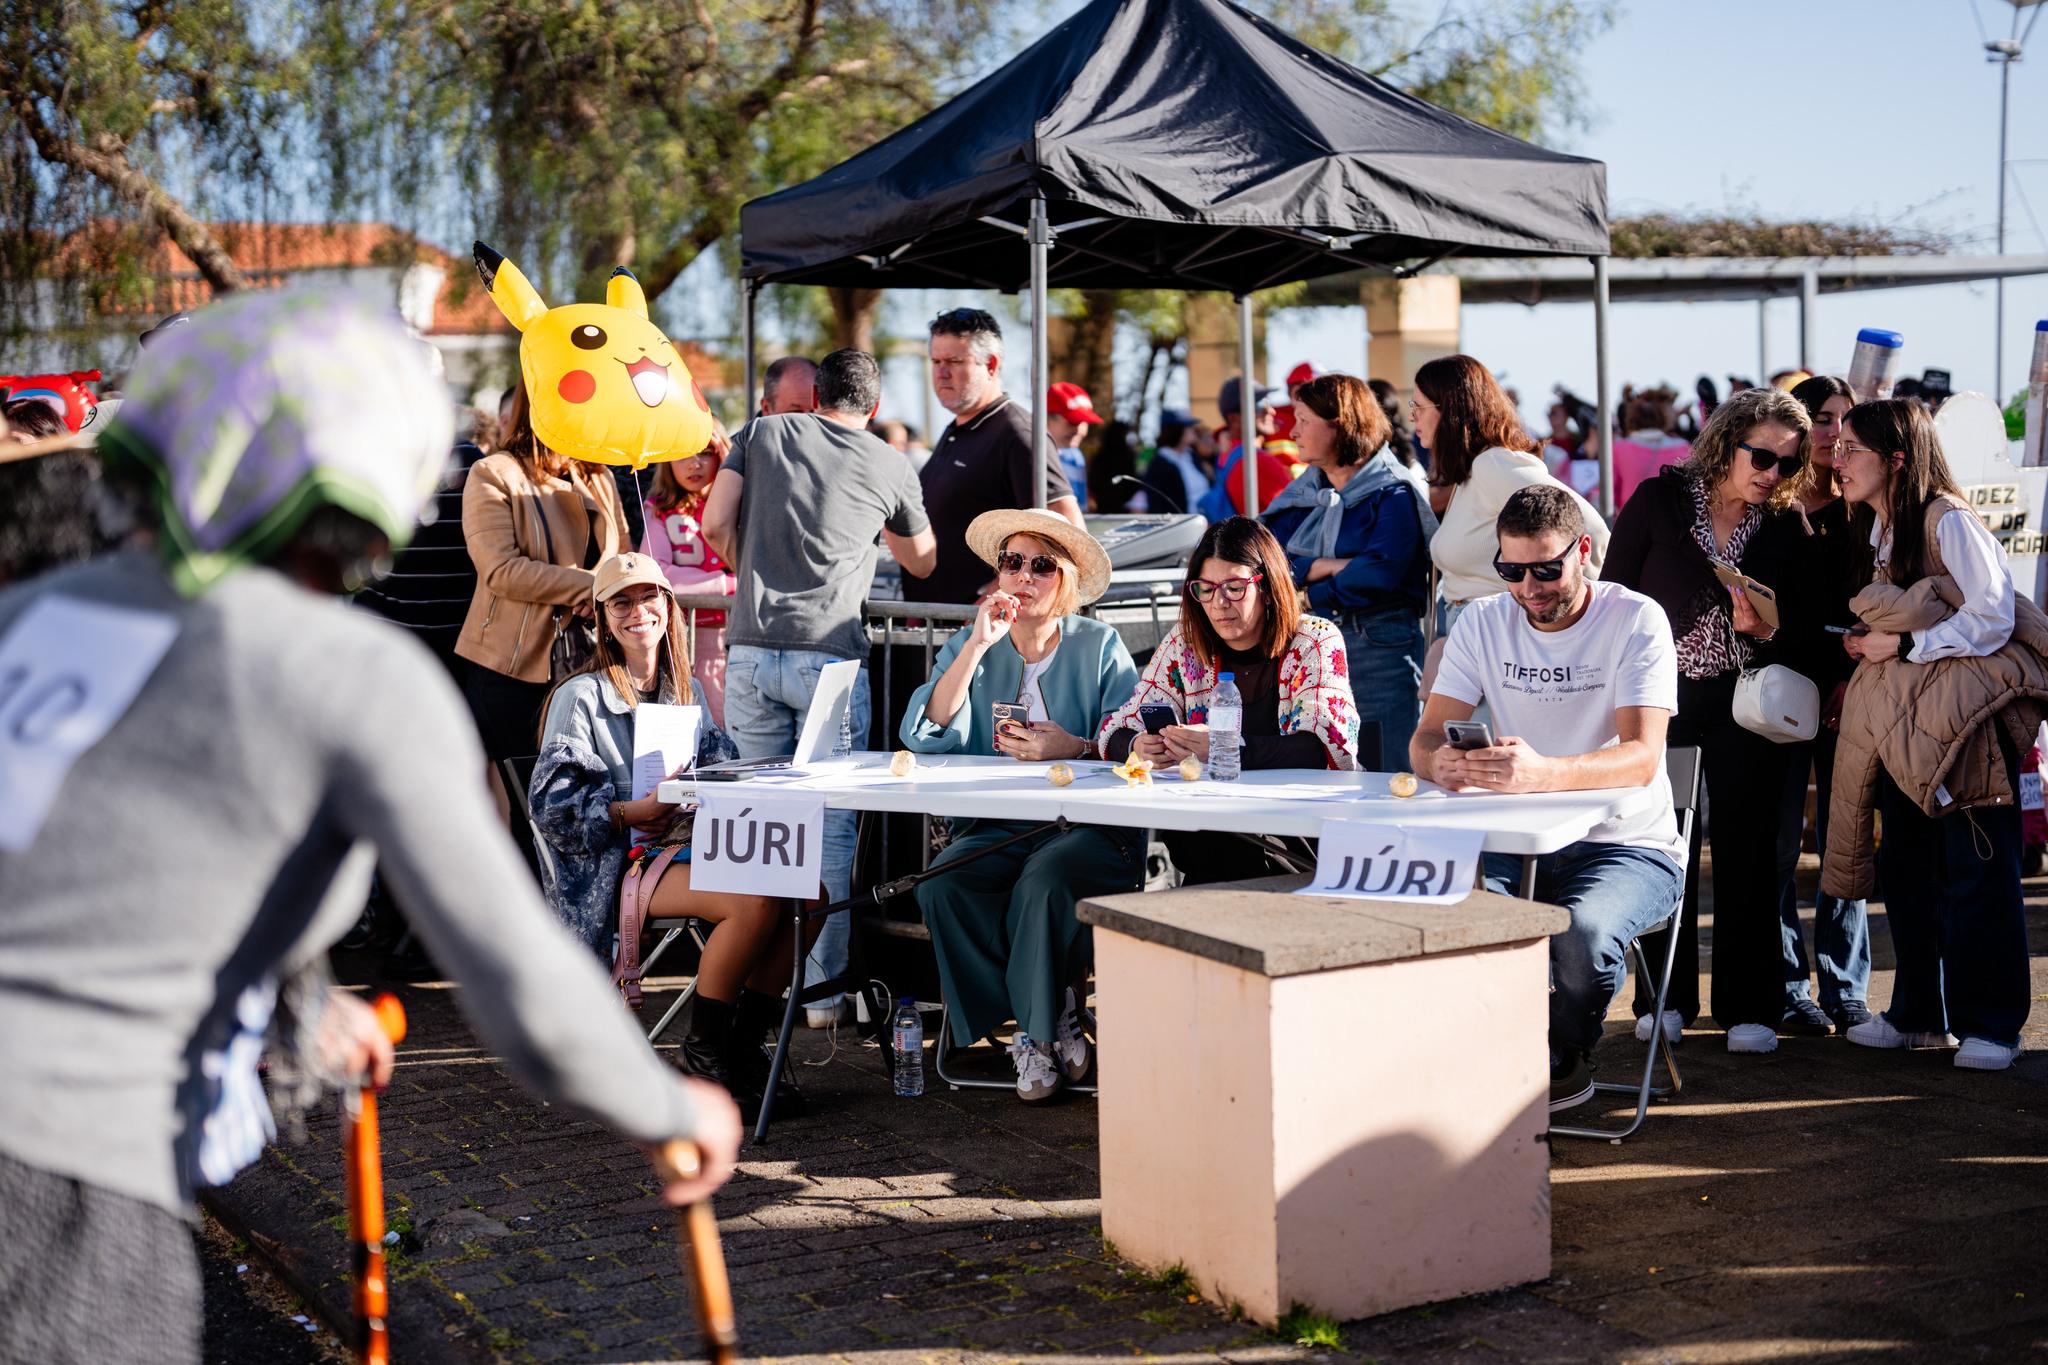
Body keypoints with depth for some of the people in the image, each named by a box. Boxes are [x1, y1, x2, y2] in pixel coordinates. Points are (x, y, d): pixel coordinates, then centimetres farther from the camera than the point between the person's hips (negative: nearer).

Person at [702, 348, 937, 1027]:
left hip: (751, 649, 2)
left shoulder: (762, 433, 12)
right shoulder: (892, 468, 11)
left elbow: (716, 525, 5)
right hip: (830, 654, -2)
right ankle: (823, 990, 2)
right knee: (831, 824, 3)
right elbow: (922, 562, 25)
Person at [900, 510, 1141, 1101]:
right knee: (941, 884, -27)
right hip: (996, 826, 3)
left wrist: (1076, 749, -23)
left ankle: (1039, 1030, -13)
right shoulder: (971, 645, 14)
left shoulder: (1100, 647, 6)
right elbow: (925, 736, -4)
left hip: (1089, 827, -3)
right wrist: (977, 646, -8)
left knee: (1045, 881, -35)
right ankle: (1053, 1020, -14)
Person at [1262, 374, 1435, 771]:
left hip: (1381, 650, -6)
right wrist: (1323, 567, -14)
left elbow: (1381, 574, -18)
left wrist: (1311, 592, -7)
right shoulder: (1302, 493, 15)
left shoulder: (1393, 493, -4)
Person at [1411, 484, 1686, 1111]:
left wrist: (1542, 773, -45)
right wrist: (1441, 762, -30)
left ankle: (1564, 1060, -2)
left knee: (1584, 929, -35)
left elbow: (1642, 758, -24)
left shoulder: (1635, 620, -10)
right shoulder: (1482, 623, 3)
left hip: (1626, 845, -3)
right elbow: (1426, 738, -2)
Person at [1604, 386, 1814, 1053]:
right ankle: (1665, 998, 15)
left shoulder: (1786, 526, 3)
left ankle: (1749, 1005, 9)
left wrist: (1767, 628, -16)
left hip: (1743, 702, 1)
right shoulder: (1658, 500, -2)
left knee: (1746, 848, 1)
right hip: (1661, 697, -1)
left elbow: (1806, 625, 5)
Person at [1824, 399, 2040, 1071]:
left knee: (1977, 871, -3)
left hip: (1969, 717, -8)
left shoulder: (1949, 522, -14)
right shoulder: (1877, 529, 11)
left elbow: (1993, 619, -18)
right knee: (1905, 867, 10)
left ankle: (1989, 1022, 4)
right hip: (1904, 716, 8)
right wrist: (1865, 650, 2)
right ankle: (1918, 1013, 19)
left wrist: (1900, 646, -15)